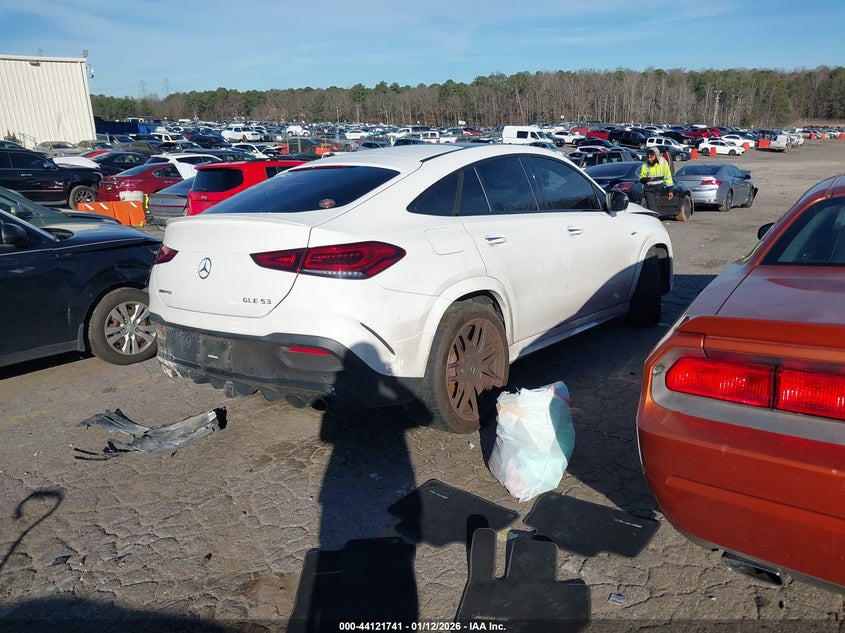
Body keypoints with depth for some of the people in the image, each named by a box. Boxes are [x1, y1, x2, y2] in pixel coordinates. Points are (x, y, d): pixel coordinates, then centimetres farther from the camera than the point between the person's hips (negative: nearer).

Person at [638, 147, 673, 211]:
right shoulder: (645, 166, -9)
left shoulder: (663, 163, -3)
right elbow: (641, 179, 2)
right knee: (652, 210, -13)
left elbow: (668, 177, 6)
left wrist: (670, 190, 6)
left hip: (658, 191, 3)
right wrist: (645, 179, -23)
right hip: (649, 191, -3)